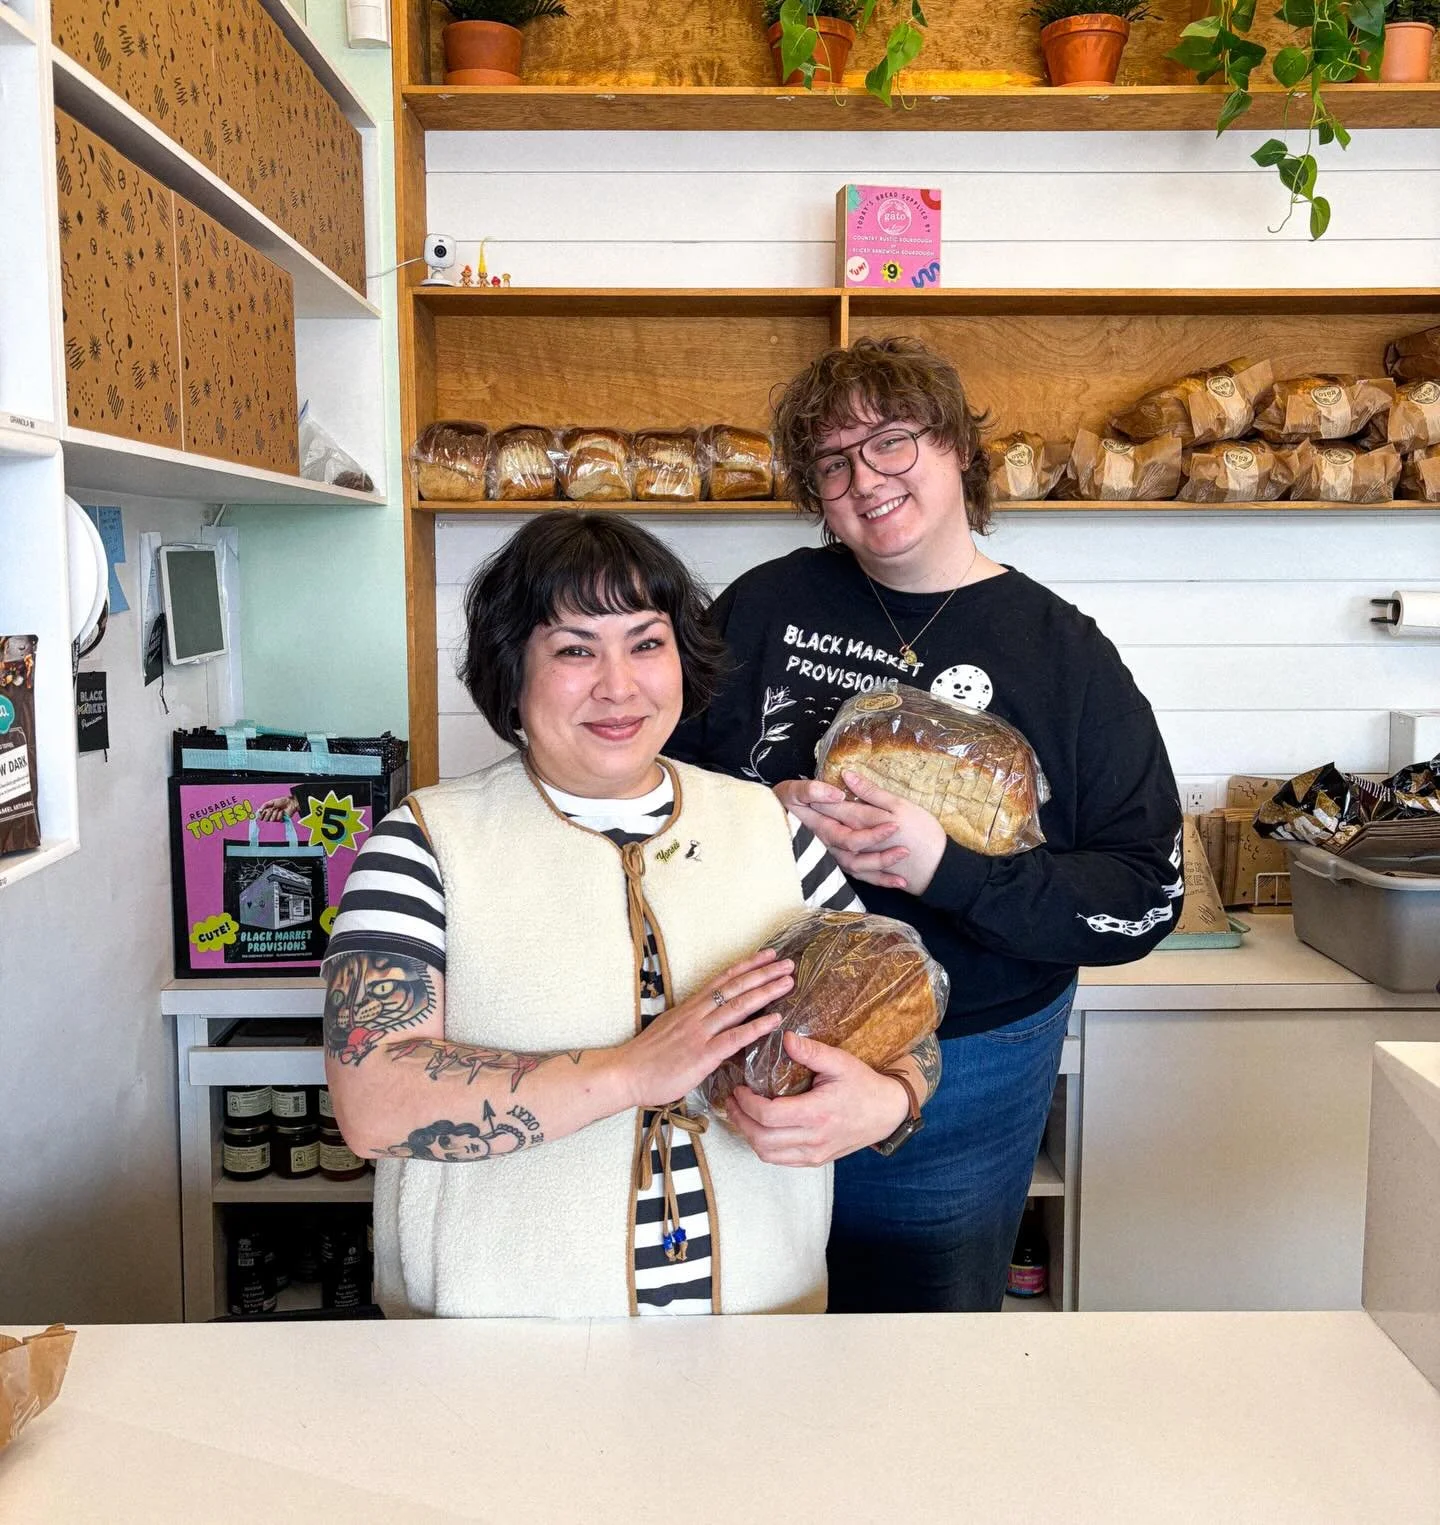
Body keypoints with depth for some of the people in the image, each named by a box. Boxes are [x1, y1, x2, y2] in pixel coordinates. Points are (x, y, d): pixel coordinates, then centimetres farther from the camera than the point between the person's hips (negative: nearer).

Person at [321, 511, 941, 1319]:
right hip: (498, 1312, -3)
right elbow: (374, 1099, -12)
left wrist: (883, 1102, -13)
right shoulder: (427, 842, -2)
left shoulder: (769, 825, 8)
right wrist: (634, 1071, -19)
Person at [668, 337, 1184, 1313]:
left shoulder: (1066, 656, -7)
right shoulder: (769, 605, -2)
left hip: (966, 1067, -1)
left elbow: (1145, 900, -11)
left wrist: (948, 867, -25)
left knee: (929, 1309, 18)